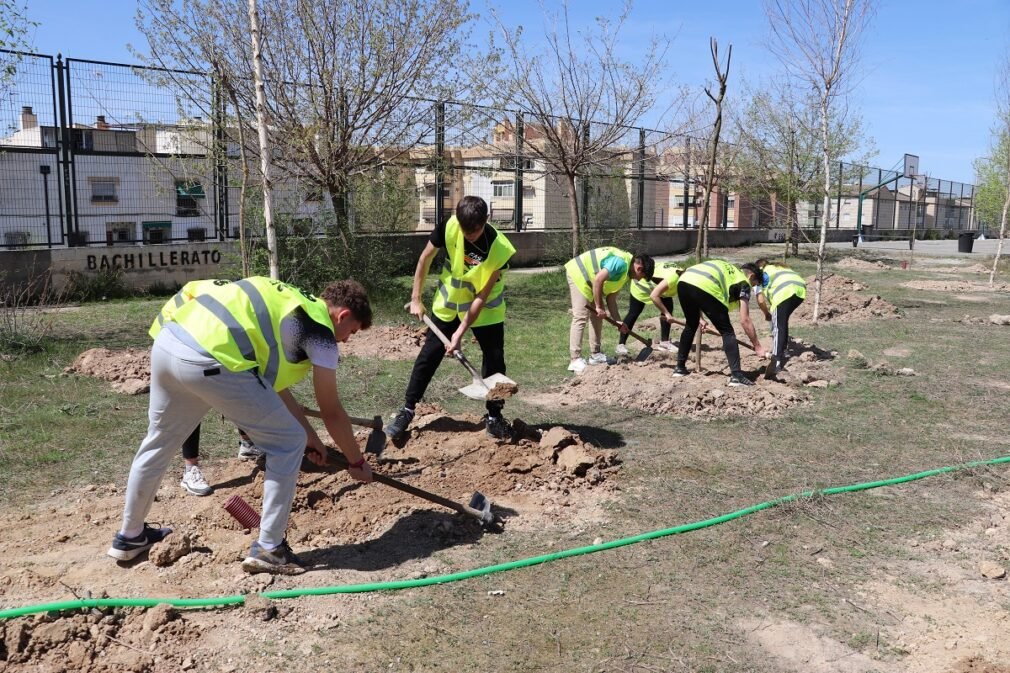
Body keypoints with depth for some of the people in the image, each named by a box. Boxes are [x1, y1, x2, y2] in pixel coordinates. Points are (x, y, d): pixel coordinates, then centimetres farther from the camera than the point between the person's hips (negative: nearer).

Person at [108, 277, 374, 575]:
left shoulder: (291, 303, 29)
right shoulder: (320, 330, 6)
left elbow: (274, 383, 34)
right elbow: (332, 413, 10)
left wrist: (309, 434, 39)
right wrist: (357, 461, 25)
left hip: (167, 342, 9)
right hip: (209, 361, -9)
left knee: (158, 442, 29)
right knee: (288, 444, 6)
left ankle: (130, 536, 48)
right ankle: (268, 549, 13)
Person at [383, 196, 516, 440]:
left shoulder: (500, 249, -30)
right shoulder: (449, 227, -25)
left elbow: (482, 296, -25)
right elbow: (425, 258, -7)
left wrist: (461, 331, -25)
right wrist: (416, 299, -5)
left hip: (485, 309, -2)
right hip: (448, 304, 2)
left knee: (495, 360, -3)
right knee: (428, 356, 4)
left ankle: (494, 416, 13)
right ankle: (407, 410, 15)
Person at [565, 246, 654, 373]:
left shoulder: (625, 273, 11)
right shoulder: (621, 263, -21)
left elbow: (610, 297, 12)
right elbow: (598, 280, -30)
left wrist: (618, 322, 9)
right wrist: (599, 307, -22)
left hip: (586, 277, 11)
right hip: (578, 273, -11)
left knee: (596, 316, 12)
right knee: (581, 317, -15)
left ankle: (595, 355, 18)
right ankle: (575, 360, -16)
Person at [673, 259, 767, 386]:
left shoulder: (726, 269, 39)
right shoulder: (744, 282, 20)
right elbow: (745, 320, 13)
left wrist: (700, 317, 39)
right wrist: (757, 346, 20)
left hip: (683, 282, 7)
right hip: (705, 288, -7)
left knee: (691, 325, 30)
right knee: (727, 332, 8)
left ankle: (680, 367, 35)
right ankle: (736, 375, 0)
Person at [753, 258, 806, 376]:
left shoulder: (760, 274, 26)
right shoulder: (781, 268, 43)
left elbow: (760, 300, 14)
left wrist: (766, 314, 31)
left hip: (784, 291, -6)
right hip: (800, 288, 6)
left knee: (778, 326, -7)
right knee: (783, 322, 25)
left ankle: (776, 361, -22)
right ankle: (781, 352, 32)